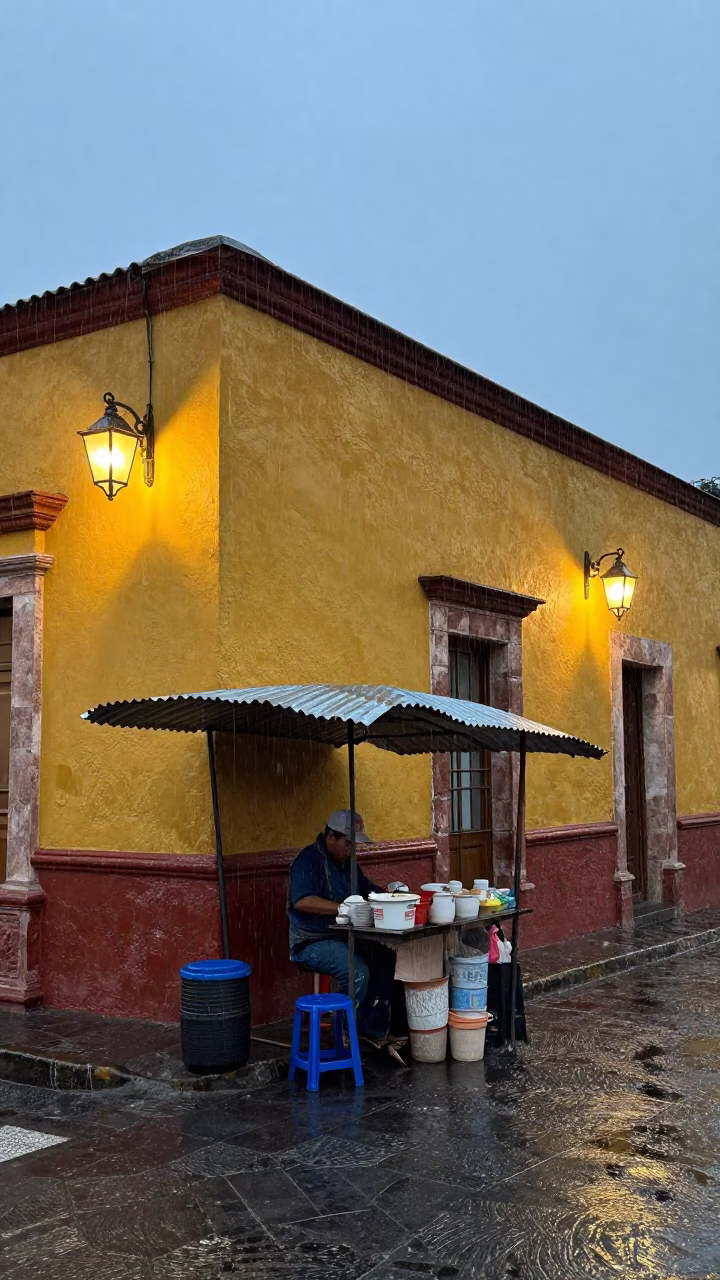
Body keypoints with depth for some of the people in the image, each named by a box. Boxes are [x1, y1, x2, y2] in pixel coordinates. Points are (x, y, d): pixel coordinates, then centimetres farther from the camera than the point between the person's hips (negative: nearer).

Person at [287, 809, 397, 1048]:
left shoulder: (346, 862, 13)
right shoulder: (309, 860, -15)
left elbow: (367, 889, 22)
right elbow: (302, 901, -30)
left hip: (344, 937, 8)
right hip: (312, 941, -8)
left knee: (386, 959, -10)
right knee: (358, 972, -29)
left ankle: (374, 1029, -3)